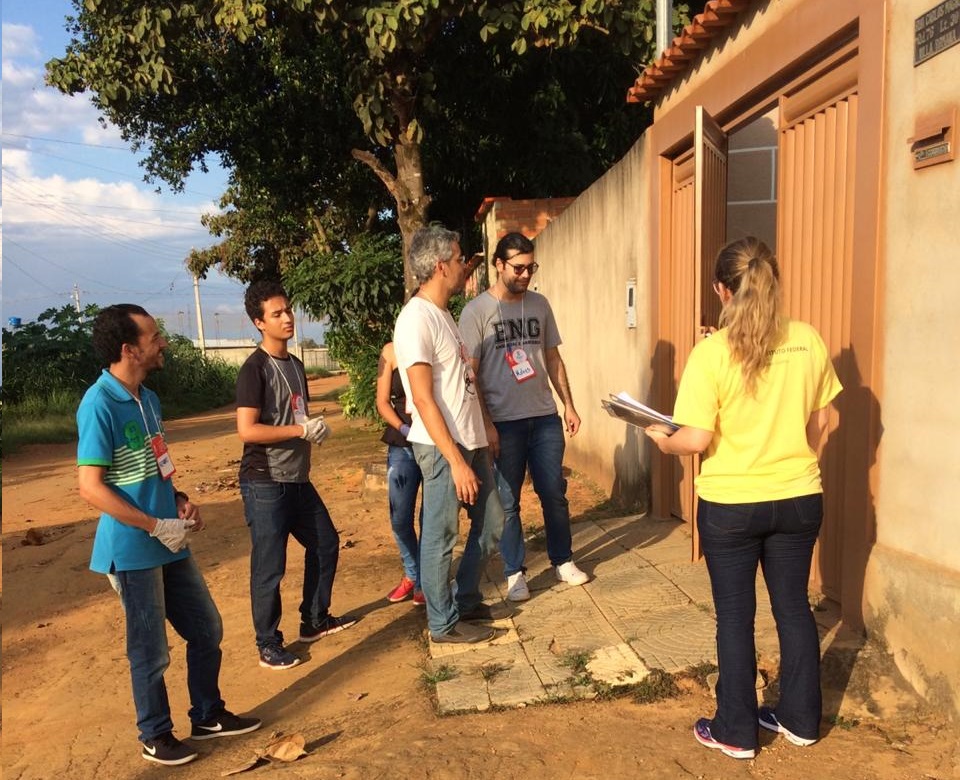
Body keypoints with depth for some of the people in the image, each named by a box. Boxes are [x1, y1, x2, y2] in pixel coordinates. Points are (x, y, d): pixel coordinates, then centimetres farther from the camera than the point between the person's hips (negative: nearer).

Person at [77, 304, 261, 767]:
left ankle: (208, 716, 35)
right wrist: (157, 526, -19)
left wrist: (179, 502, 2)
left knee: (207, 630, 16)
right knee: (150, 651, 8)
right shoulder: (100, 405, -18)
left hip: (168, 543, 8)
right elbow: (90, 487, -20)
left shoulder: (147, 398, 8)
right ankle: (155, 737, 30)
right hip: (133, 551, -8)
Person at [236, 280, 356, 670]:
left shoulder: (295, 364, 11)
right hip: (265, 483, -9)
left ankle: (315, 621, 34)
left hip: (297, 478, 9)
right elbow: (247, 430, -22)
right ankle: (268, 645, 16)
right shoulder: (255, 369, -14)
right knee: (269, 566, 0)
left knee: (326, 543, 17)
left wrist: (315, 429, 0)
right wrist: (303, 430, -18)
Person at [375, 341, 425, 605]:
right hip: (402, 445, 2)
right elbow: (383, 402, 1)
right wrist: (403, 428, -15)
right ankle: (411, 575, 32)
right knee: (400, 518, 9)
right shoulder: (391, 351, 1)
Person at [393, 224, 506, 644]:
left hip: (470, 440, 10)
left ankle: (466, 600, 33)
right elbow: (423, 399, -20)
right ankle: (443, 622, 20)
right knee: (440, 535, 4)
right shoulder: (415, 320, -16)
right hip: (441, 446, -10)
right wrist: (456, 461, -21)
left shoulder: (443, 314, 13)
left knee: (491, 521, 17)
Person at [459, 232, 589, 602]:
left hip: (545, 417, 4)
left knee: (554, 493, 12)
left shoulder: (539, 304, 8)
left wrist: (568, 405, 10)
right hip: (504, 422, -4)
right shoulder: (476, 311, -8)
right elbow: (469, 373, -9)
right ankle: (515, 573, 21)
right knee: (507, 501, 6)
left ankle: (563, 561, 29)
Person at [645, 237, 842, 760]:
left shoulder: (711, 353, -18)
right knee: (793, 607, 19)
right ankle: (801, 720, 35)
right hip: (799, 498, 4)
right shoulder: (809, 341, -4)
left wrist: (661, 439, 1)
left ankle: (736, 732, 25)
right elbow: (820, 424, 6)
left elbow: (696, 440, -19)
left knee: (735, 615, 10)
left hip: (730, 505, -4)